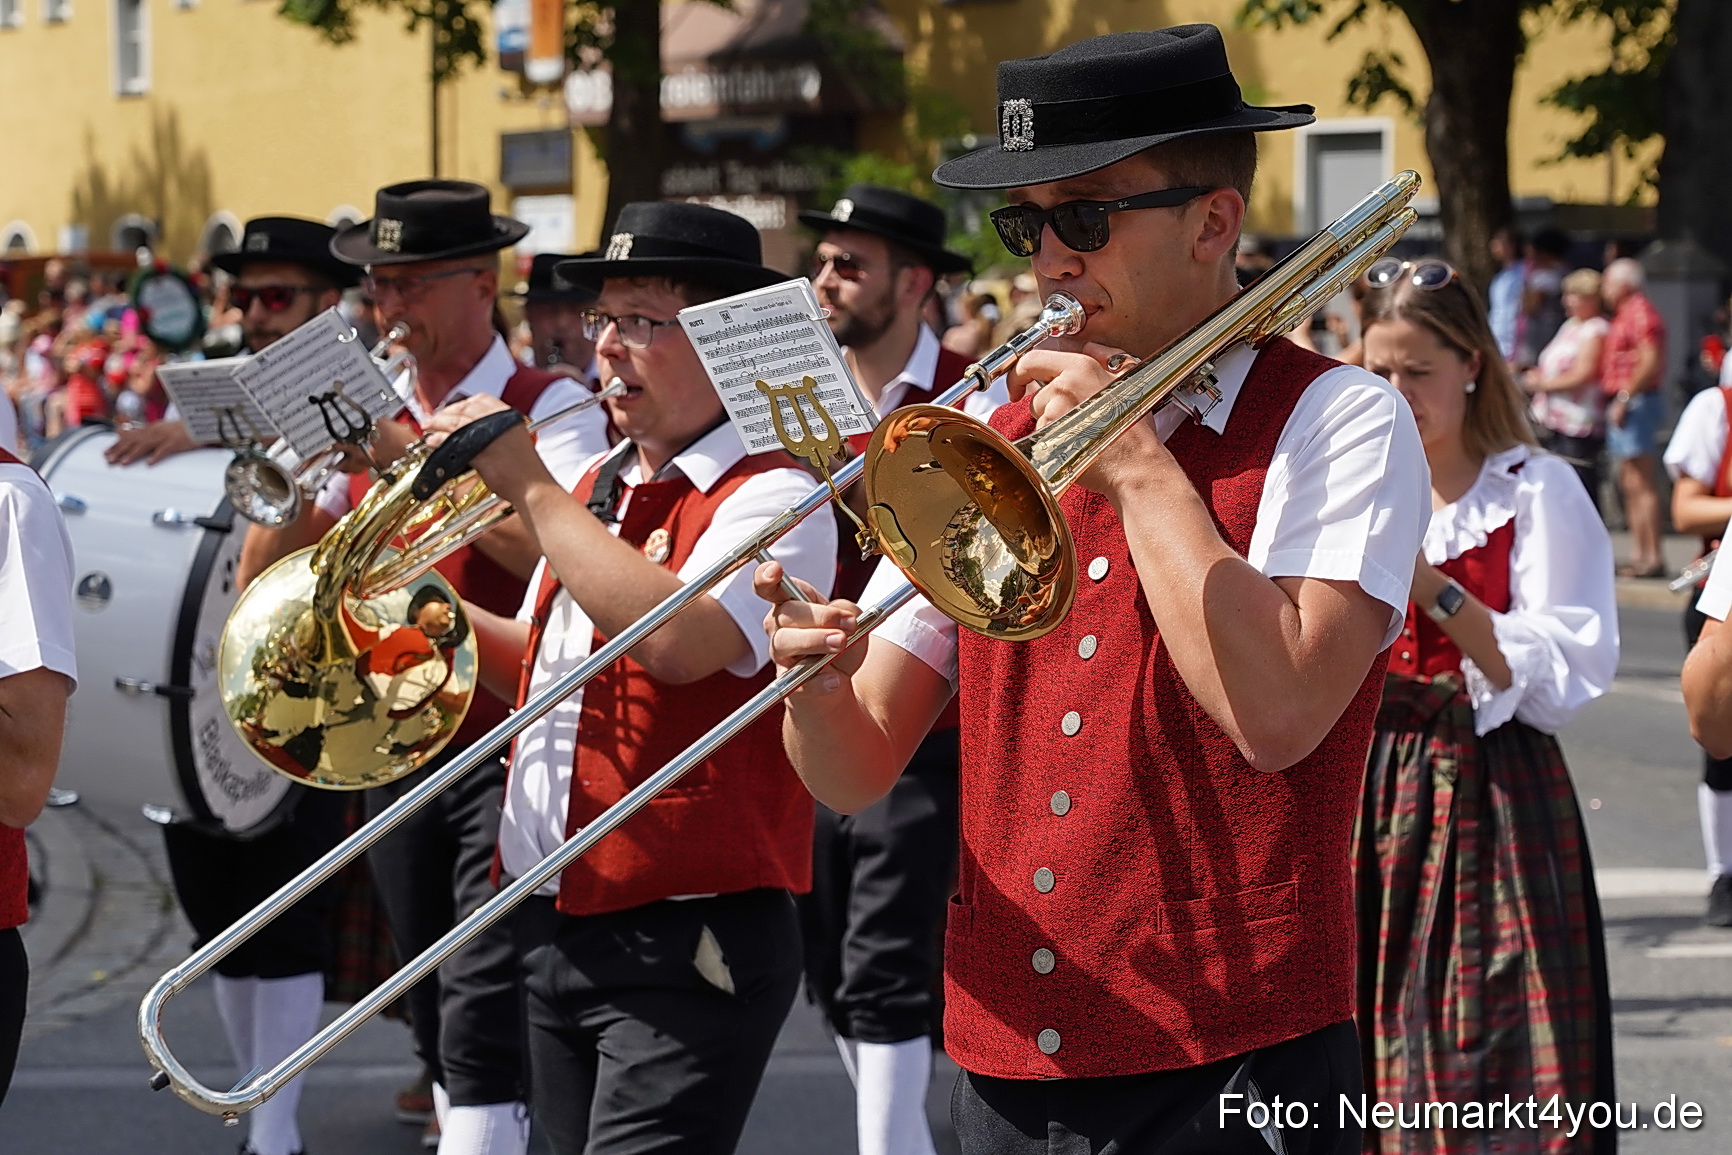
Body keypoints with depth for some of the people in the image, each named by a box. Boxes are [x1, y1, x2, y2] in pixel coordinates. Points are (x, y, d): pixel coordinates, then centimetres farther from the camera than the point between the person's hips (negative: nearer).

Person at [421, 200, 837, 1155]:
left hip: (686, 943, -8)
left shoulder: (772, 496, -12)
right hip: (555, 926, 8)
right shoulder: (591, 490, 14)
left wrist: (528, 486, -21)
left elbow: (677, 643, -30)